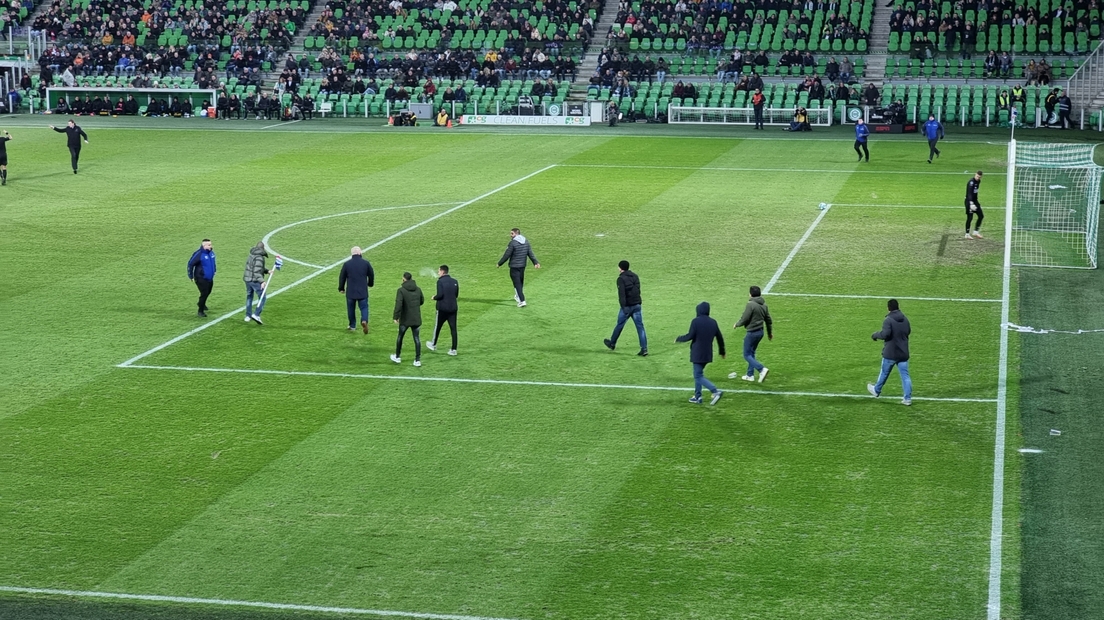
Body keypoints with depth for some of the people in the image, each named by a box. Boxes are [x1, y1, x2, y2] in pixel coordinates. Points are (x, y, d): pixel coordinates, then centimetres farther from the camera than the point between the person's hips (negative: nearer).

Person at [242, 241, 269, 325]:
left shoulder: (251, 255, 11)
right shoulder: (259, 257, -16)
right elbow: (257, 271, -24)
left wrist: (267, 271, 9)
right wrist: (262, 281, -29)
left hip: (247, 279, 8)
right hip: (255, 280, -8)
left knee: (249, 297, 19)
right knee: (262, 298, -2)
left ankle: (248, 316, 24)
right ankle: (256, 315, -15)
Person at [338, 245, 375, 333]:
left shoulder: (347, 264, -5)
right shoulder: (366, 263, -3)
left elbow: (342, 277, 2)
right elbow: (371, 275, 9)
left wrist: (341, 288, 16)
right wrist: (370, 284, 29)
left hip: (350, 292, 0)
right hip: (363, 291, 0)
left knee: (351, 309, 15)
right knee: (364, 307, 7)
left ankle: (352, 326, 23)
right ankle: (364, 320, -19)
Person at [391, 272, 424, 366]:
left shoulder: (401, 290, -14)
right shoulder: (418, 289, 2)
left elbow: (398, 304, -22)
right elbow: (422, 301, 15)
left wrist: (396, 317, -17)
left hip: (405, 319, -3)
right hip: (416, 319, 3)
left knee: (400, 337, 16)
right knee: (417, 339, 6)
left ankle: (397, 357, 29)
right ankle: (417, 360, 4)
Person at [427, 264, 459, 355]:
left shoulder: (440, 281, -12)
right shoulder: (454, 281, 5)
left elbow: (440, 295, -19)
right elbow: (456, 294, 10)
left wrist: (434, 297, 0)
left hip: (442, 308, -4)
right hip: (453, 308, 4)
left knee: (438, 326, 14)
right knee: (453, 328, 3)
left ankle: (433, 345, 31)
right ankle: (453, 349, 1)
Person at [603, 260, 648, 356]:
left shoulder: (621, 279, -10)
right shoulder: (635, 276, 10)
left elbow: (622, 293, -20)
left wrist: (623, 307, -24)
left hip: (627, 306, -5)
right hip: (637, 305, 5)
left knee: (619, 325, 13)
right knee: (640, 326, 0)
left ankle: (612, 344, 31)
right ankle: (644, 349, -6)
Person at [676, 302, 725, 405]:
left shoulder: (696, 321, -13)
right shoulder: (713, 322, 7)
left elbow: (690, 336, -16)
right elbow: (720, 338, 13)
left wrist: (678, 339, 2)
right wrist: (722, 352, 26)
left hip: (697, 354, -7)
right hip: (708, 354, 7)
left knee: (699, 376, -3)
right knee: (698, 374, 20)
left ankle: (715, 391, -20)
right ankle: (697, 397, 21)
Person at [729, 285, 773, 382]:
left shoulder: (751, 305, -19)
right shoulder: (764, 305, 6)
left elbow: (744, 319, -17)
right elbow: (768, 320, 14)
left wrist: (737, 325, 3)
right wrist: (770, 333, 26)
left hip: (752, 333, -8)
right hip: (760, 332, 8)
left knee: (747, 355, -1)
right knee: (751, 353, 20)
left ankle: (762, 369, -18)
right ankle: (750, 375, 24)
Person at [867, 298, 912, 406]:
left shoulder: (888, 320, -17)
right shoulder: (905, 319, 4)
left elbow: (885, 334, -26)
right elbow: (908, 331, 18)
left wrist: (876, 335, -9)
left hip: (890, 353, -5)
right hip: (903, 353, 5)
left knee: (884, 373, 15)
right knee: (905, 375, 4)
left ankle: (876, 390, 36)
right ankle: (908, 398, -1)